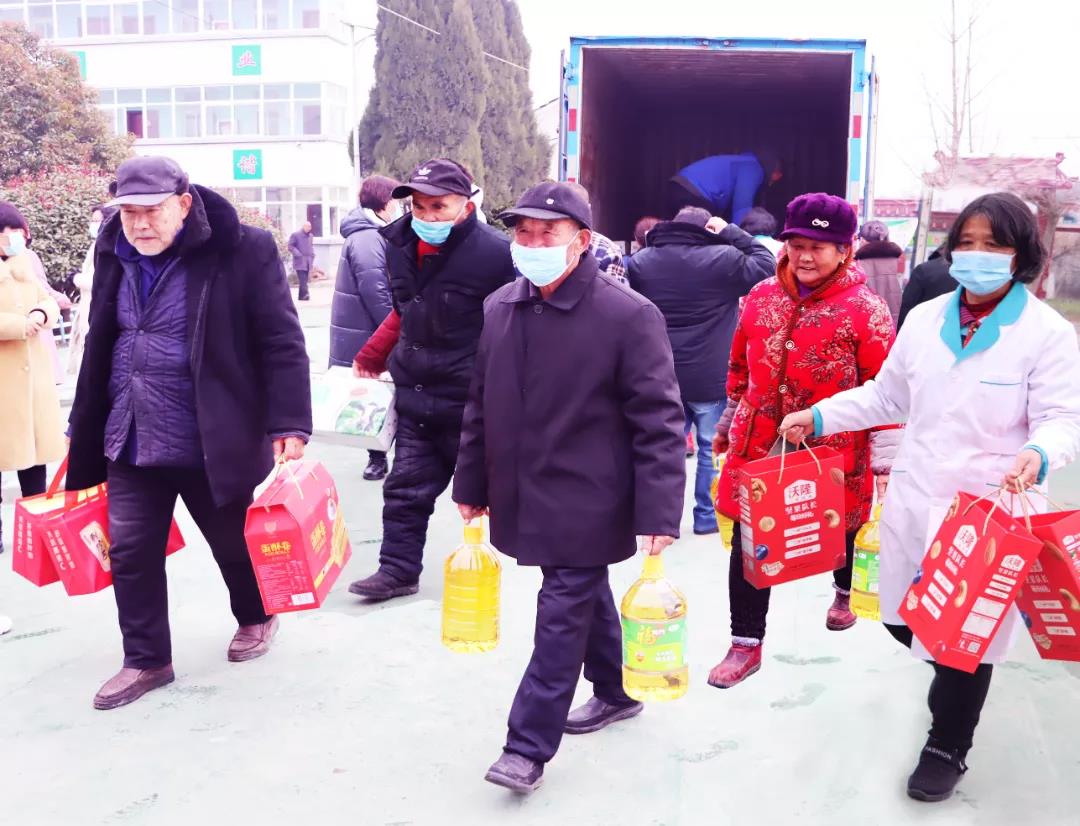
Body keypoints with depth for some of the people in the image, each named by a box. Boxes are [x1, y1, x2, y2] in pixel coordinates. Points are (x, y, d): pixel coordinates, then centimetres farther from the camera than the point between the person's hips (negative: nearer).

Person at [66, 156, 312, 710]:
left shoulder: (242, 251, -13)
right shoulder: (115, 255, 6)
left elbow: (282, 344, -13)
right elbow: (100, 346, 16)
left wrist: (289, 423, -19)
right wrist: (83, 426, 19)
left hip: (213, 442, -5)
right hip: (130, 442, 5)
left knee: (234, 543, 13)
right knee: (130, 553, 7)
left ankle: (255, 618, 40)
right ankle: (146, 659, 24)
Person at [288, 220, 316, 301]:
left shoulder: (311, 236, 17)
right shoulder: (295, 235, -3)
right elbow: (290, 246, -4)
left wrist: (312, 254, 13)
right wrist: (297, 254, -16)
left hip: (308, 261, 7)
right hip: (300, 261, -7)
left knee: (304, 279, 7)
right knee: (302, 279, -18)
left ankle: (301, 296, 12)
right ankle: (305, 294, -28)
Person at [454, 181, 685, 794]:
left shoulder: (628, 315, -15)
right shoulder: (499, 308, 3)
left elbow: (659, 420, -15)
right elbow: (481, 404, 12)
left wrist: (658, 511, -18)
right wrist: (472, 485, 15)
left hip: (587, 504, -6)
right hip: (525, 496, 6)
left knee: (562, 614, -1)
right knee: (587, 598, 22)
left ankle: (529, 747, 10)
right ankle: (613, 693, 43)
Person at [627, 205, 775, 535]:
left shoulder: (640, 262, 4)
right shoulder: (724, 259, -10)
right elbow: (767, 265, 1)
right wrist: (731, 233, 3)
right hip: (710, 378, -3)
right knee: (712, 448, 11)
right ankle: (707, 515, 18)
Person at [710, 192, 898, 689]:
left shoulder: (864, 309, -11)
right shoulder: (761, 297, 3)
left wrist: (886, 456, -12)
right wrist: (729, 421, 20)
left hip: (832, 451, -3)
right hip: (757, 444, 3)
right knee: (748, 542, 3)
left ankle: (844, 594, 53)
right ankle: (746, 644, 17)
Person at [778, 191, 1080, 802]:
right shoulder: (925, 319, 6)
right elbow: (887, 396, 14)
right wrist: (818, 416, 5)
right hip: (913, 500, 5)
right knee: (904, 620, 16)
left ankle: (948, 750, 29)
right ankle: (951, 681, 50)